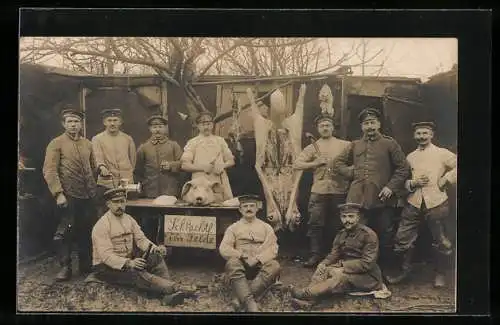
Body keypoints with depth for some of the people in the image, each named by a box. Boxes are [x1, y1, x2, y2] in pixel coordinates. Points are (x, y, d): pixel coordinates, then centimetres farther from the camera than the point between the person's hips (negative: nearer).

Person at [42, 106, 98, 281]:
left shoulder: (87, 144, 12)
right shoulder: (56, 144, -3)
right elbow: (49, 171, -10)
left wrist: (95, 190, 9)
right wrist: (58, 194, -17)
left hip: (88, 196, 5)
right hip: (69, 196, -5)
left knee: (86, 232, 12)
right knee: (65, 232, 1)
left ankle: (86, 265, 24)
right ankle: (65, 267, 13)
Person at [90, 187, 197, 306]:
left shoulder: (129, 219, 8)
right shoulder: (101, 225, -14)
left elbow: (141, 239, 4)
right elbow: (106, 256, -22)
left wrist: (155, 249, -18)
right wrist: (129, 263, -37)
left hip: (128, 260, 7)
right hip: (106, 267, -7)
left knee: (156, 258, -19)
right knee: (137, 273, -34)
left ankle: (168, 295, -37)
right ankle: (176, 288, -44)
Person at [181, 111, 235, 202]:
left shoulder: (220, 140, 17)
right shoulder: (192, 143, 9)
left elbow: (231, 160, 18)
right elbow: (184, 165, 2)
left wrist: (223, 165, -4)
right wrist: (202, 167, -11)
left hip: (220, 183, 2)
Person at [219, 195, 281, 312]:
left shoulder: (266, 227, 17)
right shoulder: (233, 228, 16)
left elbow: (272, 249, 3)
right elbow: (223, 249, 2)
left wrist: (257, 259, -16)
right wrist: (242, 255, -14)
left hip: (260, 265, 1)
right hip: (241, 264, 0)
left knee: (274, 265, -31)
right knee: (232, 263, -34)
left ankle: (240, 299, -40)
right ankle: (249, 302, -48)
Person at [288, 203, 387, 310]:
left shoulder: (369, 235, -13)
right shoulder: (341, 234, 9)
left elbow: (367, 264, -20)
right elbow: (333, 255, 5)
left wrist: (343, 268, -25)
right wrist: (323, 264, -18)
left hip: (367, 275, -7)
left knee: (341, 276, -33)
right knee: (323, 269, -16)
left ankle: (306, 293, -44)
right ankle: (309, 300, -38)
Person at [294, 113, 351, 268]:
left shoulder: (344, 145, 7)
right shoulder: (312, 147, 9)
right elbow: (297, 164, 1)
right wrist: (316, 163, -10)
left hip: (339, 190, 0)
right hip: (319, 191, 1)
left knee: (337, 225, 7)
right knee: (316, 223, -3)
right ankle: (316, 255, 5)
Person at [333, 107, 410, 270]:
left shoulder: (389, 144, 5)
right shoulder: (355, 145, 15)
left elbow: (403, 168, 3)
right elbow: (338, 163, 20)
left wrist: (391, 187, -8)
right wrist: (351, 172, 3)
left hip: (382, 200, -2)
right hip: (357, 199, 3)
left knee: (385, 239, 5)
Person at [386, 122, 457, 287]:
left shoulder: (442, 153, 2)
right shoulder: (410, 157, 13)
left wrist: (445, 180, -7)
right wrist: (412, 183, -4)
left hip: (436, 203, -3)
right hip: (413, 203, 3)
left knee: (441, 241, 6)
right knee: (402, 239, 2)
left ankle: (440, 274, 24)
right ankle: (403, 270, 19)